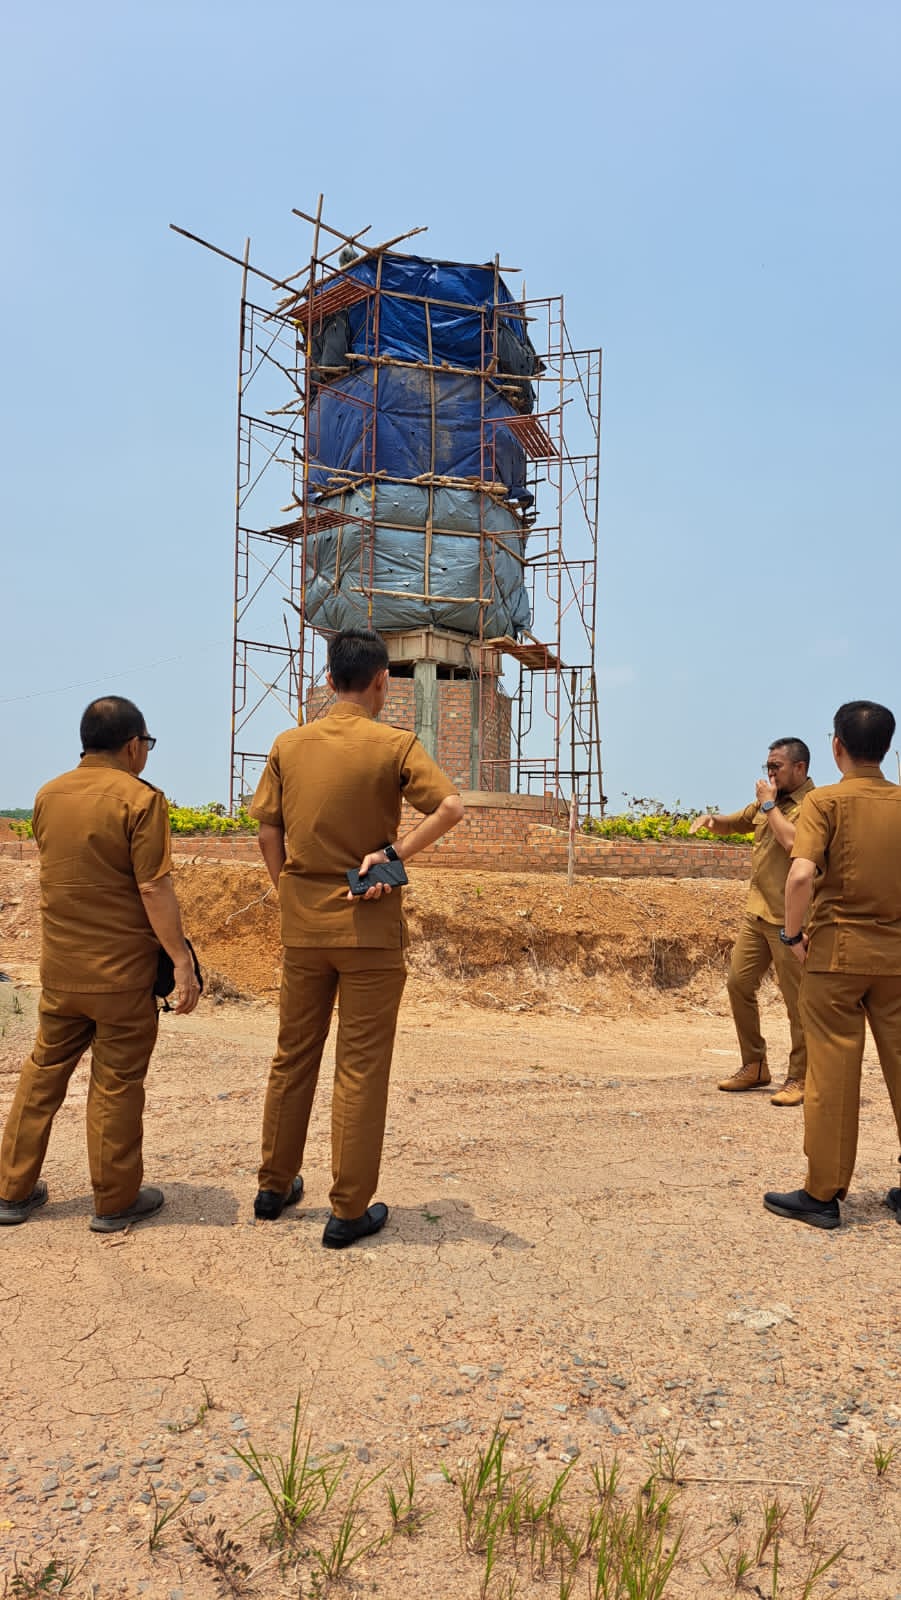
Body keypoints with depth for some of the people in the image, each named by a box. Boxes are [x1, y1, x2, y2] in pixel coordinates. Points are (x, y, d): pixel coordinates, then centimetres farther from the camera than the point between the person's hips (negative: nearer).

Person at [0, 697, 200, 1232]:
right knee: (117, 1085, 6)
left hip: (59, 967, 6)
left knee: (44, 1071, 18)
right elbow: (154, 890, -18)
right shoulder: (140, 799, -15)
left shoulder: (48, 796, 4)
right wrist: (183, 961, -14)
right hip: (121, 972, -6)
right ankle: (116, 1201, 19)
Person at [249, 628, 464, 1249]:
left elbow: (268, 833, 5)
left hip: (302, 924, 4)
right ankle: (350, 1212, 14)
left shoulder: (289, 745, 2)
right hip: (369, 925, -4)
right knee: (361, 1070, 5)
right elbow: (452, 807, -19)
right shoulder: (395, 745, -9)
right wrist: (394, 853, -14)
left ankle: (276, 1186, 31)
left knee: (294, 1057, 18)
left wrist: (291, 892, 14)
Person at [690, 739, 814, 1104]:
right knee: (738, 984, 10)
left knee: (797, 1000, 0)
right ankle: (754, 1066, 23)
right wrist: (711, 819, 5)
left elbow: (794, 842, -28)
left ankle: (799, 1078, 12)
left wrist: (769, 805, -15)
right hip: (755, 913, 8)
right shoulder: (767, 802, 13)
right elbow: (733, 823, 27)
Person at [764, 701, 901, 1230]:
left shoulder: (826, 801, -8)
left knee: (833, 1071, 3)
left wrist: (794, 933, -7)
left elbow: (802, 874, -21)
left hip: (838, 948, -4)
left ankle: (823, 1194, 11)